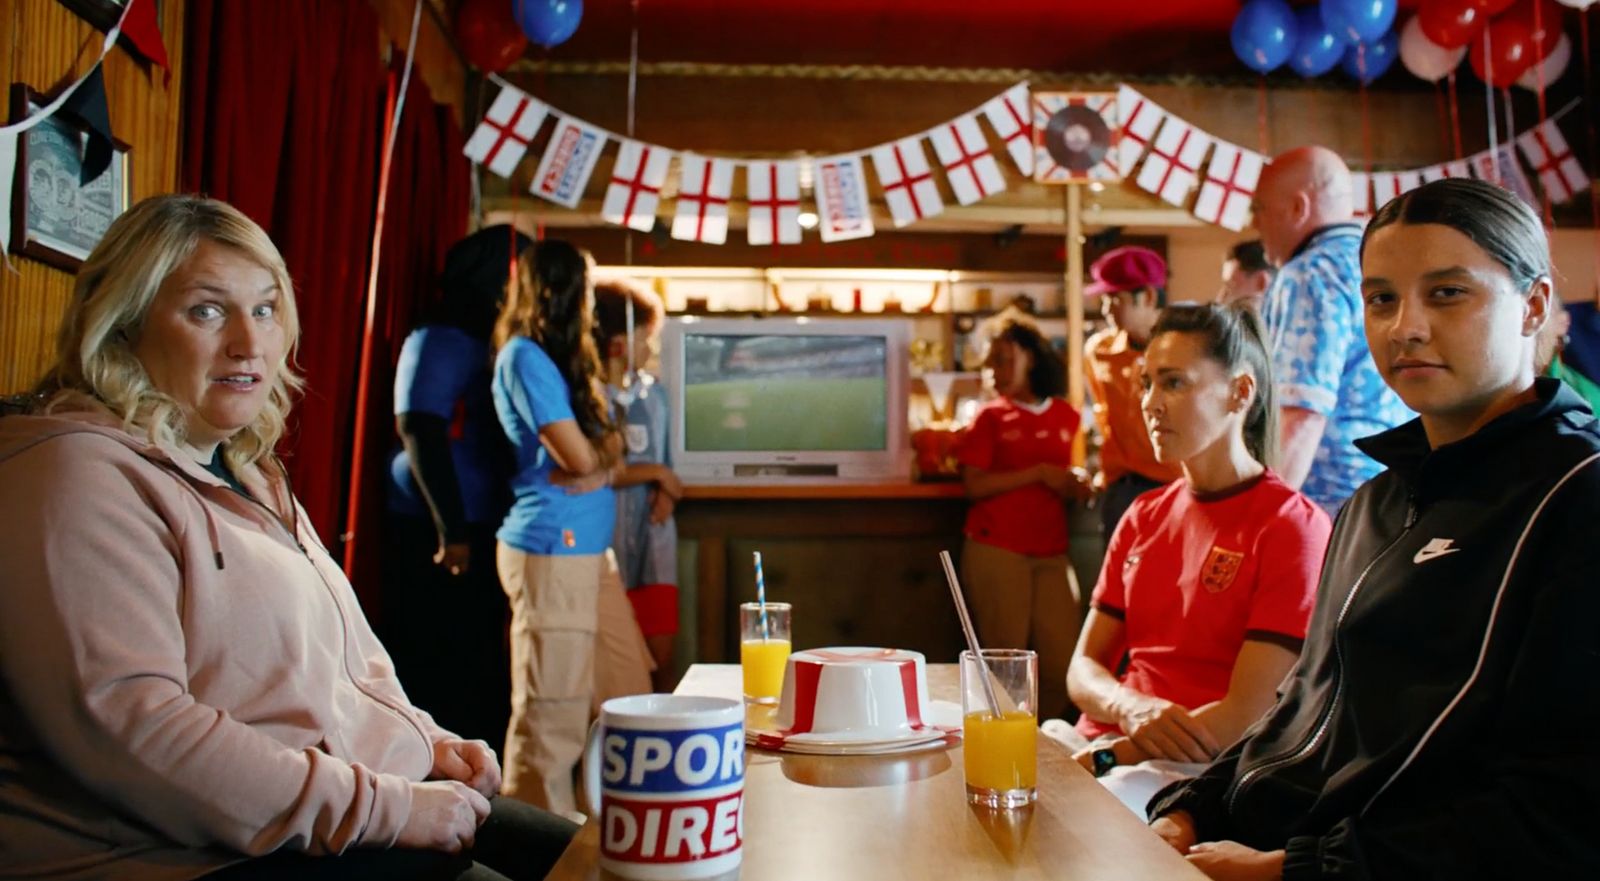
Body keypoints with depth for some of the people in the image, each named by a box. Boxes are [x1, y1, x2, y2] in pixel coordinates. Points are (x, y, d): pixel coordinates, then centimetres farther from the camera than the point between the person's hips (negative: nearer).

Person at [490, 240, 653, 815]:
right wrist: (610, 446, 5)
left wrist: (598, 458, -2)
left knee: (629, 694, 11)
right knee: (552, 715, -3)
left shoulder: (565, 359, 19)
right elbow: (581, 458, -13)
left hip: (591, 549, 9)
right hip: (552, 550, -9)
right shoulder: (525, 357, -10)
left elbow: (607, 456, 17)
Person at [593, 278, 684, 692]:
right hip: (606, 544, -5)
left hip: (654, 539, 6)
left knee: (659, 658, 7)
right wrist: (655, 473, -5)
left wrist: (666, 493, -3)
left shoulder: (653, 393, 12)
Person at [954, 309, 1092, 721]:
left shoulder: (1067, 416, 13)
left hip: (1051, 553, 3)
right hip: (996, 551, -3)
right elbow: (974, 485, -6)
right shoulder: (990, 416, 5)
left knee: (1065, 663, -1)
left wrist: (1077, 483, 2)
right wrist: (1038, 473, -11)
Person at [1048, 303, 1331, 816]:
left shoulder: (1293, 526, -7)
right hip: (1099, 741, 6)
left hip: (1199, 767, -6)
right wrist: (1131, 708, -13)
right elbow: (1083, 668, 10)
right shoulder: (1144, 518, 14)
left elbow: (1246, 716, -12)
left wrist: (1105, 756, -14)